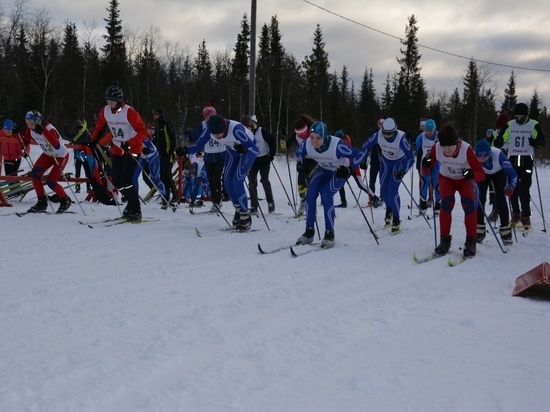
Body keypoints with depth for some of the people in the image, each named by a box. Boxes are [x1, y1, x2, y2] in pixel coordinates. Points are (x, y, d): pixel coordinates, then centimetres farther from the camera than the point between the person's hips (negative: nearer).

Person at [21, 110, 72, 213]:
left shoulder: (49, 129, -31)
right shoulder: (30, 130, -11)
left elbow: (57, 146, -47)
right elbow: (25, 142, -4)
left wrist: (43, 131, -51)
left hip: (61, 156, -7)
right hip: (48, 155, 7)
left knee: (51, 182, -13)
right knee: (35, 173, -16)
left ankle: (65, 200, 14)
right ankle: (42, 202, -2)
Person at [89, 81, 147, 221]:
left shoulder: (129, 112, -22)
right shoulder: (105, 111, -4)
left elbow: (143, 132, -23)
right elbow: (99, 127, 12)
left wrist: (129, 144, -34)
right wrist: (94, 141, -4)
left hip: (133, 149, -6)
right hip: (117, 150, 6)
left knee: (126, 179, -17)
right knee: (116, 181, 5)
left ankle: (136, 211, -8)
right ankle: (133, 202, 28)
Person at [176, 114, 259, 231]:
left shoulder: (235, 129, -40)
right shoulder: (210, 130, -25)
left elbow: (254, 148, -37)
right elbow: (198, 145, -19)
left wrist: (244, 149, -56)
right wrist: (185, 150, -38)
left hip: (248, 149, -6)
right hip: (232, 150, 6)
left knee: (237, 182, -16)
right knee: (228, 183, 2)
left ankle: (245, 217, -4)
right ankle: (239, 210, 25)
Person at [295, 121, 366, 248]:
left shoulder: (337, 145, -37)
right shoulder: (307, 144, -25)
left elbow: (359, 154, -28)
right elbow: (300, 153, 0)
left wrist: (349, 169, -34)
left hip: (339, 171, -4)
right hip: (323, 169, 4)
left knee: (326, 196, -22)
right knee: (310, 195, -14)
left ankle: (330, 234, -11)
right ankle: (309, 231, -1)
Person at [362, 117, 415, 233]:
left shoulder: (401, 138, -34)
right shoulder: (378, 135, -25)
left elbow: (411, 157, -30)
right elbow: (366, 146, -6)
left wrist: (403, 171, -38)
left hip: (400, 162, -4)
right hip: (385, 162, 4)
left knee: (393, 191, -15)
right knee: (383, 190, 6)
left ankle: (396, 220, -2)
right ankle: (389, 209, 38)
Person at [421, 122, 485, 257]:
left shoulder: (466, 149, -34)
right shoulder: (436, 149, -28)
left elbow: (481, 174, -29)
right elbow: (426, 173, -19)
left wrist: (472, 174, -50)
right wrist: (426, 166, -40)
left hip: (465, 180, -1)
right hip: (446, 179, 1)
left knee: (469, 204, -22)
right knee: (447, 203, -22)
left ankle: (471, 242, -7)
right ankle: (445, 241, -8)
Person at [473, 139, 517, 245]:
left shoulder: (498, 155, -42)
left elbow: (512, 173, -31)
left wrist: (511, 186, -42)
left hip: (499, 172, -1)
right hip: (482, 173, 1)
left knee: (500, 198, -12)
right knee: (480, 198, -8)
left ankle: (505, 231, -4)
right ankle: (479, 230, 7)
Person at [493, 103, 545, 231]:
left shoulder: (534, 125, -2)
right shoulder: (510, 125, 7)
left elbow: (542, 141, -4)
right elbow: (501, 140, 8)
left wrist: (534, 142, -25)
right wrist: (496, 141, -14)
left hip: (527, 160, -3)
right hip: (512, 160, 3)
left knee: (524, 189, -8)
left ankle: (526, 216, 0)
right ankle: (515, 214, 20)